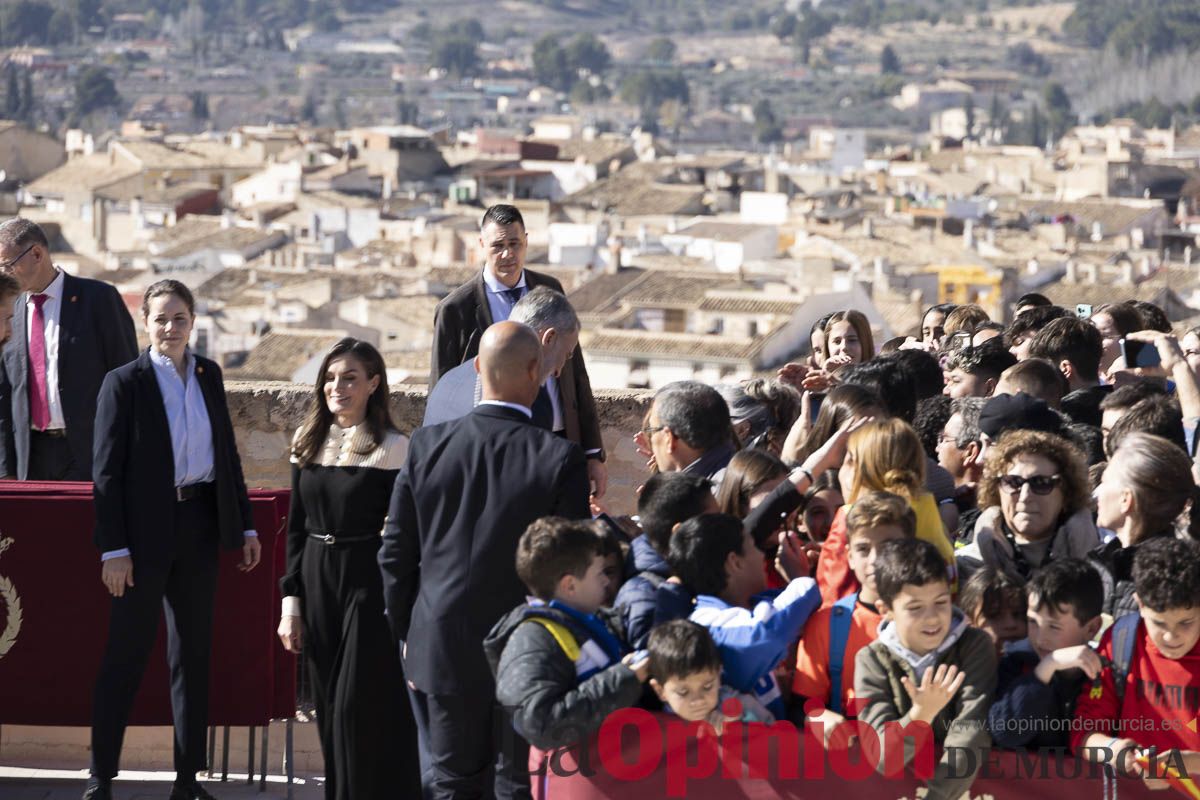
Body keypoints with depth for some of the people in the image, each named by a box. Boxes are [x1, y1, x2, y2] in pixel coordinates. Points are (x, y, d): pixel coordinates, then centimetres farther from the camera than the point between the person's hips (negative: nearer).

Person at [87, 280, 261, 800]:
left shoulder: (209, 376, 8)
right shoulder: (124, 383, -7)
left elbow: (227, 452, 15)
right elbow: (106, 471, -9)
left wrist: (245, 525, 10)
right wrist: (114, 548, -15)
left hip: (200, 523, 5)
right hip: (146, 530, -5)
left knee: (193, 651, 9)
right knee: (127, 652, -1)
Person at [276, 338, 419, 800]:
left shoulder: (392, 448, -7)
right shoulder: (308, 443, 9)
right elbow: (296, 528, 12)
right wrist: (290, 602, 8)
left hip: (369, 584, -5)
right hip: (316, 583, 5)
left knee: (361, 706, -6)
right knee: (329, 708, 9)